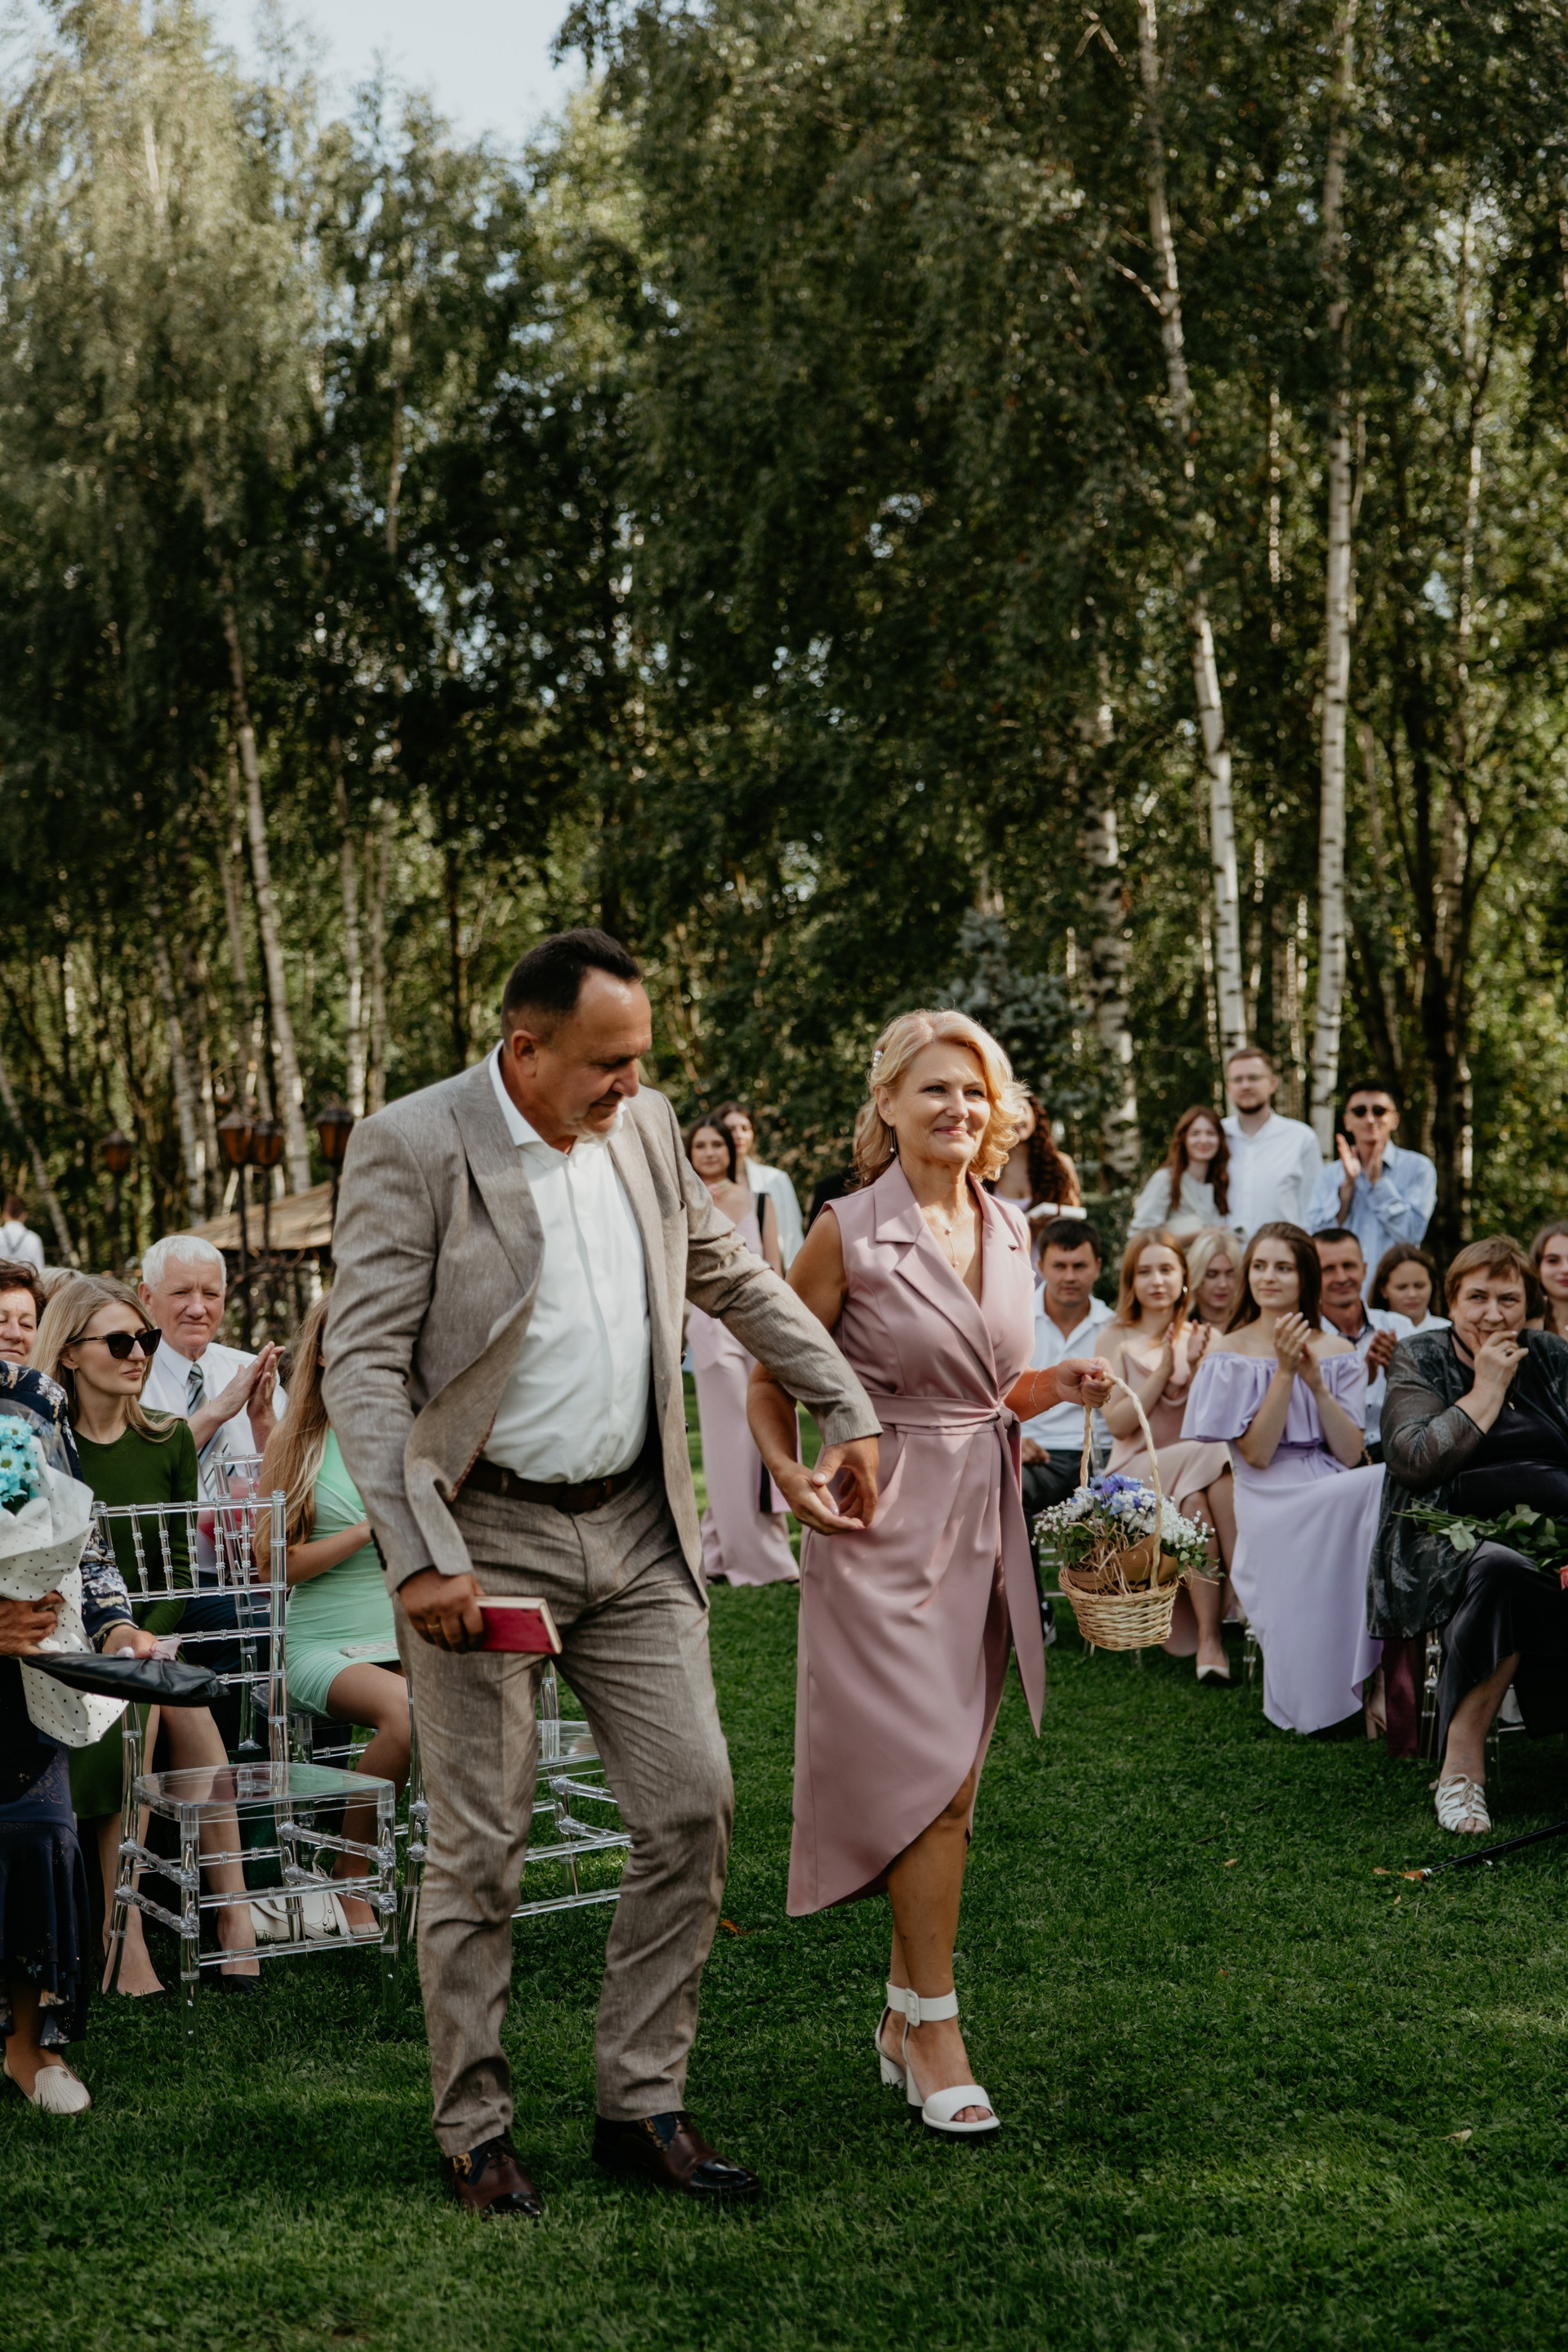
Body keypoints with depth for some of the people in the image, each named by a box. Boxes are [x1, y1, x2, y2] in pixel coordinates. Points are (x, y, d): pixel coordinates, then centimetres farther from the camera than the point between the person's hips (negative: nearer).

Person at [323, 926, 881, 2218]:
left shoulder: (646, 1127, 6)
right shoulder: (410, 1148, -12)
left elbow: (735, 1277, 20)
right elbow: (363, 1366, -16)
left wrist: (850, 1409, 20)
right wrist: (420, 1557, -23)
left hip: (635, 1528, 6)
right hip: (486, 1536, -5)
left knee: (693, 1805, 3)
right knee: (482, 1847, 2)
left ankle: (643, 2104, 17)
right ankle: (475, 2130, 18)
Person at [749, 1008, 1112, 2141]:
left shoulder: (1009, 1229, 10)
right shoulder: (848, 1233, -8)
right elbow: (771, 1382, -2)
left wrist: (1052, 1389, 2)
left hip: (983, 1523, 6)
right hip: (885, 1525, -6)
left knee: (949, 1788, 10)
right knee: (929, 1778, -10)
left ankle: (904, 2011, 23)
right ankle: (936, 2029, 0)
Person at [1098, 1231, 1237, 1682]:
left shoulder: (1204, 1338, 12)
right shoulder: (1116, 1339, 5)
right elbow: (1118, 1423, -5)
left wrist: (1196, 1369, -12)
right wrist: (1164, 1370, -12)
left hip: (1204, 1464, 2)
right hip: (1137, 1470, -2)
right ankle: (1208, 1638, -34)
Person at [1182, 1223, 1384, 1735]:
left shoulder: (1337, 1352, 12)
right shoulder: (1229, 1354, 4)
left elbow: (1351, 1454, 1)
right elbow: (1256, 1454, -7)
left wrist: (1315, 1381, -9)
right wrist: (1284, 1372, -12)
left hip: (1338, 1496, 3)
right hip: (1273, 1507, -3)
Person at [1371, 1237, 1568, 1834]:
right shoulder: (1421, 1361, 7)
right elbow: (1413, 1460, -10)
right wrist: (1487, 1390, -5)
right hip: (1443, 1543, -3)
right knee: (1502, 1569, -36)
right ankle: (1461, 1763, -28)